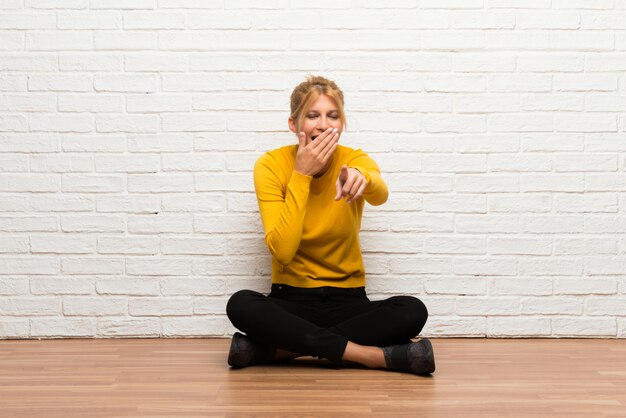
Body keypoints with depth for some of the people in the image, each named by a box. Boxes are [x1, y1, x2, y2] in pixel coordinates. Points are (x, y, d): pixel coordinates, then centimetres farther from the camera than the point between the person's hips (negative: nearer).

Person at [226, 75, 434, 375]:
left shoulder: (355, 160, -6)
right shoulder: (271, 165, -9)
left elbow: (380, 195, -31)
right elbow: (282, 251, -20)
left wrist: (360, 177, -55)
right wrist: (302, 174, -23)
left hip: (348, 301, 1)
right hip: (291, 300, -1)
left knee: (413, 311, -27)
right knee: (241, 306, -32)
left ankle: (273, 349, -23)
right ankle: (378, 355, -28)